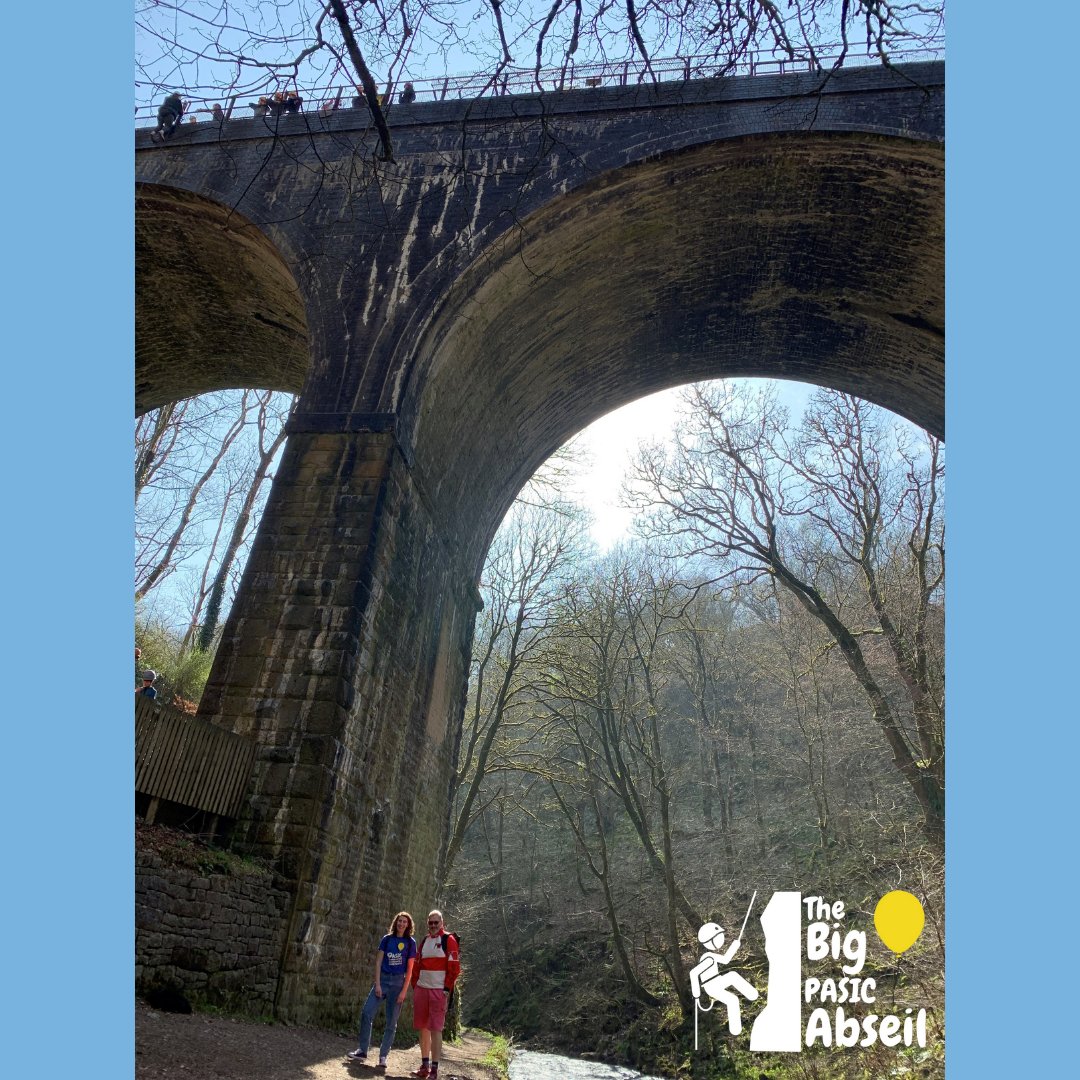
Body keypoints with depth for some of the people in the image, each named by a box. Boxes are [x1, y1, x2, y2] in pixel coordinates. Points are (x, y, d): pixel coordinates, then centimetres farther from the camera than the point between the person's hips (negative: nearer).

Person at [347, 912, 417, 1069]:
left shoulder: (410, 942, -1)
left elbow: (410, 969, -3)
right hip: (383, 979, 2)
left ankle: (383, 1056, 13)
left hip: (398, 982, -2)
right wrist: (377, 984, -6)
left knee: (392, 1021, 2)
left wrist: (404, 991, -9)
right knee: (366, 1013, -8)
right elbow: (378, 962, 3)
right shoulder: (387, 938, 4)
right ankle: (362, 1051, 4)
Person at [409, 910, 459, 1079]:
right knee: (423, 1029, 11)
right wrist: (415, 985, 10)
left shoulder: (448, 940, -6)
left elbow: (454, 967, -9)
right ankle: (424, 1066, 23)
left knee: (435, 1029, -5)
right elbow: (417, 965, 19)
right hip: (421, 989, 6)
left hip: (439, 991, -6)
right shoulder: (425, 941, 13)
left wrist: (447, 989, -13)